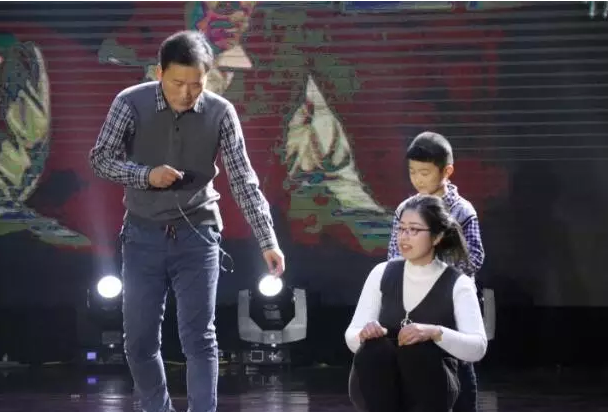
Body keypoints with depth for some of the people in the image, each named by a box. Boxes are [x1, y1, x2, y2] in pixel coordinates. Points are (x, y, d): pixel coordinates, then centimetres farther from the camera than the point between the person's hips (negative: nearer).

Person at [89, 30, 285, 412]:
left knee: (199, 337, -5)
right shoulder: (131, 103, -11)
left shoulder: (221, 112, -10)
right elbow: (100, 159, -6)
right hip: (144, 234, 1)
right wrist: (146, 175, -24)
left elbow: (243, 180, -8)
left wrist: (268, 241, -14)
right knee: (140, 339, 5)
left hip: (197, 233, -1)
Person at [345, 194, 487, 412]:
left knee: (417, 347, -34)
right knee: (373, 348, -30)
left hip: (432, 388, -2)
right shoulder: (382, 273, 5)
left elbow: (477, 348, -16)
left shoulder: (457, 284, -4)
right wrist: (364, 335, -23)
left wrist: (434, 333, -33)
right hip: (384, 389, 3)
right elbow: (352, 337, 2)